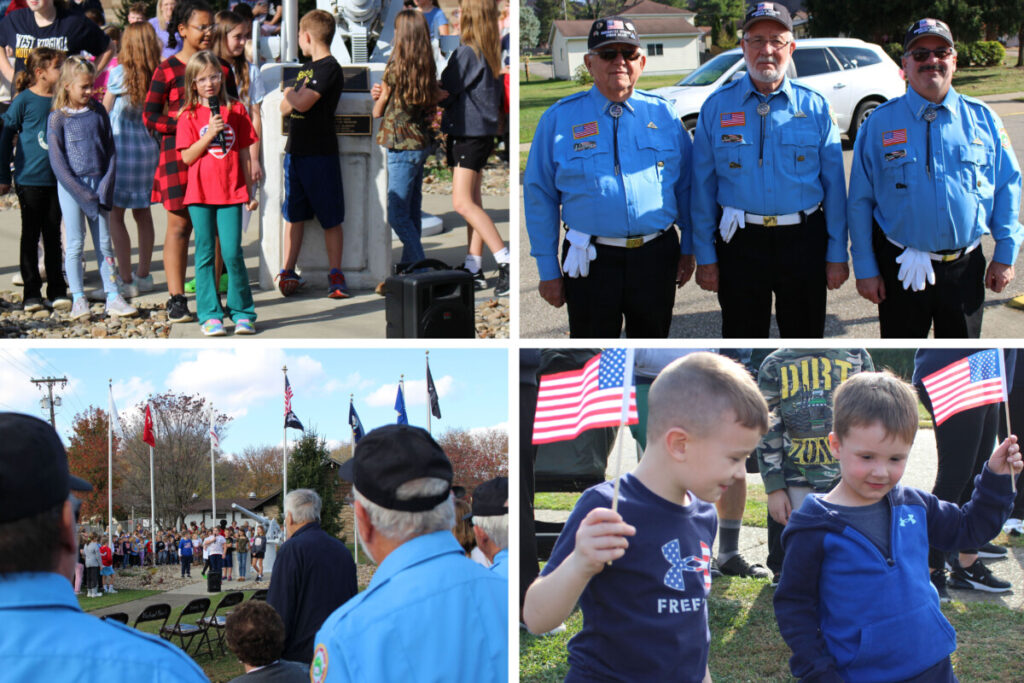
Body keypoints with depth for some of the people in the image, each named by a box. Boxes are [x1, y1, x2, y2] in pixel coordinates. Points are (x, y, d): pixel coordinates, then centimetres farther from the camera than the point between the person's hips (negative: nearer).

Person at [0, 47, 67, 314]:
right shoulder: (24, 101, -7)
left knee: (53, 235, 8)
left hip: (57, 179, 4)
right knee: (30, 236, 3)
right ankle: (31, 292, 9)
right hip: (30, 179, -4)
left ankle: (57, 291, 14)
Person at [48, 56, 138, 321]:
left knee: (104, 242, 6)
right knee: (75, 243, 1)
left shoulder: (98, 111, 7)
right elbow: (57, 161, -8)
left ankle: (113, 297, 8)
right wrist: (81, 193, -13)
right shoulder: (58, 118, -4)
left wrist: (106, 185, -4)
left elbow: (110, 149, 8)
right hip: (70, 187, -3)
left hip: (98, 183, 3)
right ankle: (78, 299, 8)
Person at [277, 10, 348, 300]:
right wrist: (297, 96, -5)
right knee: (293, 215, 9)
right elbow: (285, 108, 14)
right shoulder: (306, 68, 16)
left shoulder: (330, 68, -10)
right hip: (295, 151, 8)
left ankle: (335, 275, 4)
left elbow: (302, 103, -20)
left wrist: (291, 93, -1)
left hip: (320, 153, -8)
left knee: (331, 218, 1)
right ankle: (288, 273, 12)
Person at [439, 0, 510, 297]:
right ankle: (473, 268, 14)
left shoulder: (466, 52, -15)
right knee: (472, 202, 11)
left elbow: (445, 94, -12)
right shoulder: (490, 53, 10)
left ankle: (506, 261, -16)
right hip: (482, 130, 9)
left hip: (467, 132, -9)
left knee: (463, 203, -12)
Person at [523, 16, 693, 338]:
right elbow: (539, 196, 0)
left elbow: (686, 185, 11)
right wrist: (548, 269, -2)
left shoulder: (663, 114, 6)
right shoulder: (559, 118, 0)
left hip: (657, 257, 2)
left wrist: (688, 249, 8)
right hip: (592, 262, -2)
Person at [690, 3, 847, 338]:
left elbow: (834, 185, 2)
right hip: (741, 244, 0)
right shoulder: (717, 106, 0)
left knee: (806, 338, 13)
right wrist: (705, 256, -2)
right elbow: (703, 187, 1)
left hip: (804, 240, 1)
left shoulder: (815, 106, 1)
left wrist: (837, 254, 0)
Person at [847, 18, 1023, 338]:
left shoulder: (982, 118, 3)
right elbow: (860, 200, -2)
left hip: (966, 267, 2)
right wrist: (864, 268, -4)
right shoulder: (880, 122, -2)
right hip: (901, 270, -1)